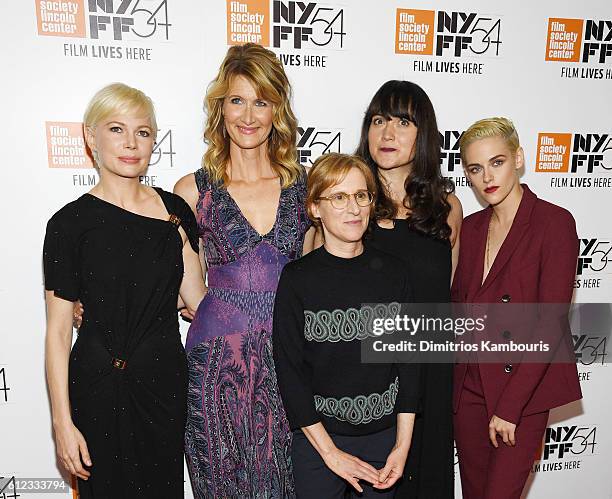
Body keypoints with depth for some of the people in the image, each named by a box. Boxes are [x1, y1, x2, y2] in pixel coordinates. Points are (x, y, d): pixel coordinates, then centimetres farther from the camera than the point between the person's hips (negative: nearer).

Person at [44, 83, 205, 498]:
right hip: (101, 387, -3)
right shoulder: (71, 223, -9)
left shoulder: (174, 210, 0)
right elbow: (58, 330, -8)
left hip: (167, 379, 3)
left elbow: (197, 298, 1)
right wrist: (63, 423, -8)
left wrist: (180, 236, -11)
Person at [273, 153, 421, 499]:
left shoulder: (392, 272, -3)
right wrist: (330, 452, -11)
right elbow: (290, 370, -10)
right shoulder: (297, 279, -11)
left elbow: (409, 357, 0)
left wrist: (403, 445, -2)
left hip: (385, 434, 3)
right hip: (318, 438, -2)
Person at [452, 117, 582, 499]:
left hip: (524, 385, -5)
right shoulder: (470, 227, 6)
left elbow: (550, 324, -15)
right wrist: (455, 378, 2)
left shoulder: (554, 222, -11)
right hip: (469, 384, 5)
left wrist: (510, 406, -16)